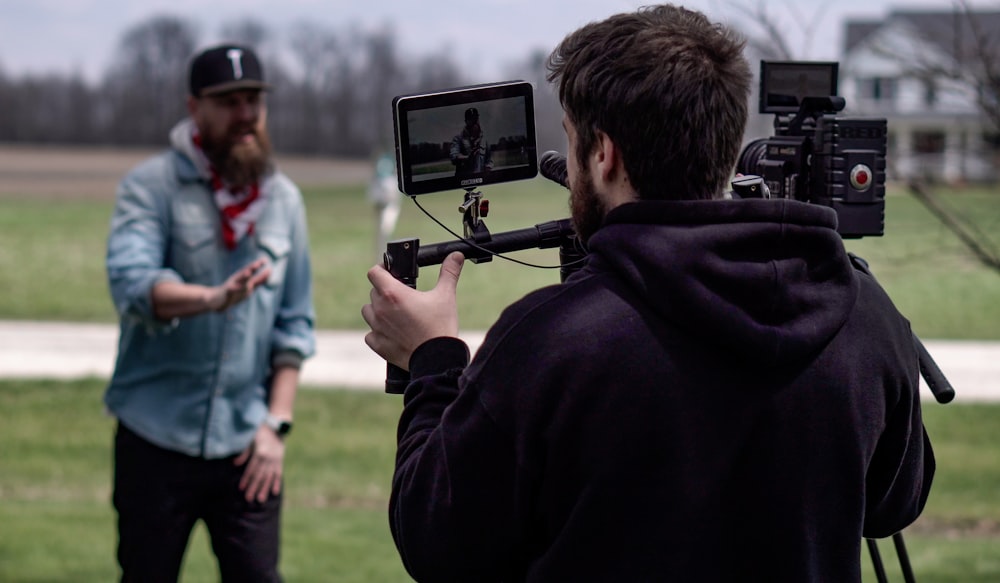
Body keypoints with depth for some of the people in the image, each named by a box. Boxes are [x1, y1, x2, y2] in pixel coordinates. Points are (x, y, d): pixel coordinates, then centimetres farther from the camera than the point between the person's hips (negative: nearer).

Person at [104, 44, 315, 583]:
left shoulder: (284, 199, 9)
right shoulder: (150, 186, -3)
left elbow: (294, 325, 11)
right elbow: (131, 284, -21)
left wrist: (276, 423, 1)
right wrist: (215, 298, -39)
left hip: (246, 445, 2)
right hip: (157, 438, -2)